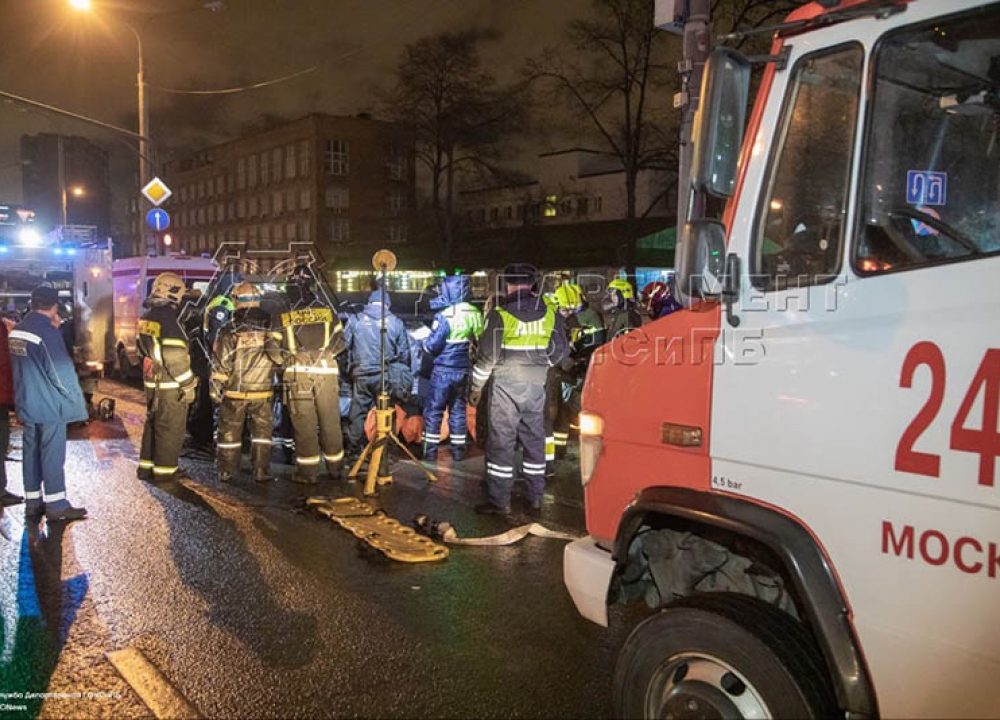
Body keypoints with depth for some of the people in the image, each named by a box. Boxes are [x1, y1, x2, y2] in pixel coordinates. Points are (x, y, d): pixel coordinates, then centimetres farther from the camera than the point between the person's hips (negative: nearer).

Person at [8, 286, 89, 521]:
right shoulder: (47, 331, -18)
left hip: (26, 404, 8)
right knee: (52, 454, -2)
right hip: (49, 404, -8)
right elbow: (61, 370, -18)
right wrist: (75, 399, -7)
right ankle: (56, 505, 3)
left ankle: (32, 502, 18)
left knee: (31, 451, 12)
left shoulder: (17, 330, 7)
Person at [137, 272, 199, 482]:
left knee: (153, 424, 19)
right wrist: (188, 384, -17)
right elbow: (175, 357, -23)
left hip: (152, 382, 9)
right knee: (171, 428, 2)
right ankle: (165, 470, 10)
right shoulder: (167, 318, -19)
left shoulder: (147, 317, 10)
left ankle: (147, 466, 27)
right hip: (170, 385, -9)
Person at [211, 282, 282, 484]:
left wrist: (216, 388, 1)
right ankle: (261, 472, 9)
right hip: (262, 392, 1)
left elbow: (220, 363, -7)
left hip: (234, 392, -1)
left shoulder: (229, 330, -9)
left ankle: (227, 472, 17)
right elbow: (278, 357, 1)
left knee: (230, 432, 11)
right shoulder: (269, 327, -3)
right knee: (261, 430, 11)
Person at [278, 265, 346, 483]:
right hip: (326, 371, 2)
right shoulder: (327, 312, 3)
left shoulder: (282, 316, -1)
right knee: (330, 422, 10)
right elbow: (340, 342, 7)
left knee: (304, 424, 5)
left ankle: (308, 472, 7)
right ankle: (335, 468, 21)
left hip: (297, 374, -1)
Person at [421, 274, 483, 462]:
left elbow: (433, 345, -15)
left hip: (444, 370, -5)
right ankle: (458, 450, 17)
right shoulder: (475, 313, -1)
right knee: (458, 408, 14)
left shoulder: (445, 315, -19)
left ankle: (430, 450, 7)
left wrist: (424, 343, 5)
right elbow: (479, 341, 8)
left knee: (434, 409, 5)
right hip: (464, 369, 6)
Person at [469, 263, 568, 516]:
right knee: (534, 441, 12)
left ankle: (499, 501, 5)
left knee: (501, 442, 2)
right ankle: (535, 498, 19)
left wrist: (476, 387, 2)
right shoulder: (549, 313, 3)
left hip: (506, 386, -4)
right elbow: (561, 349, 11)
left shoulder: (500, 314, -9)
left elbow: (487, 355, -9)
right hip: (536, 387, 4)